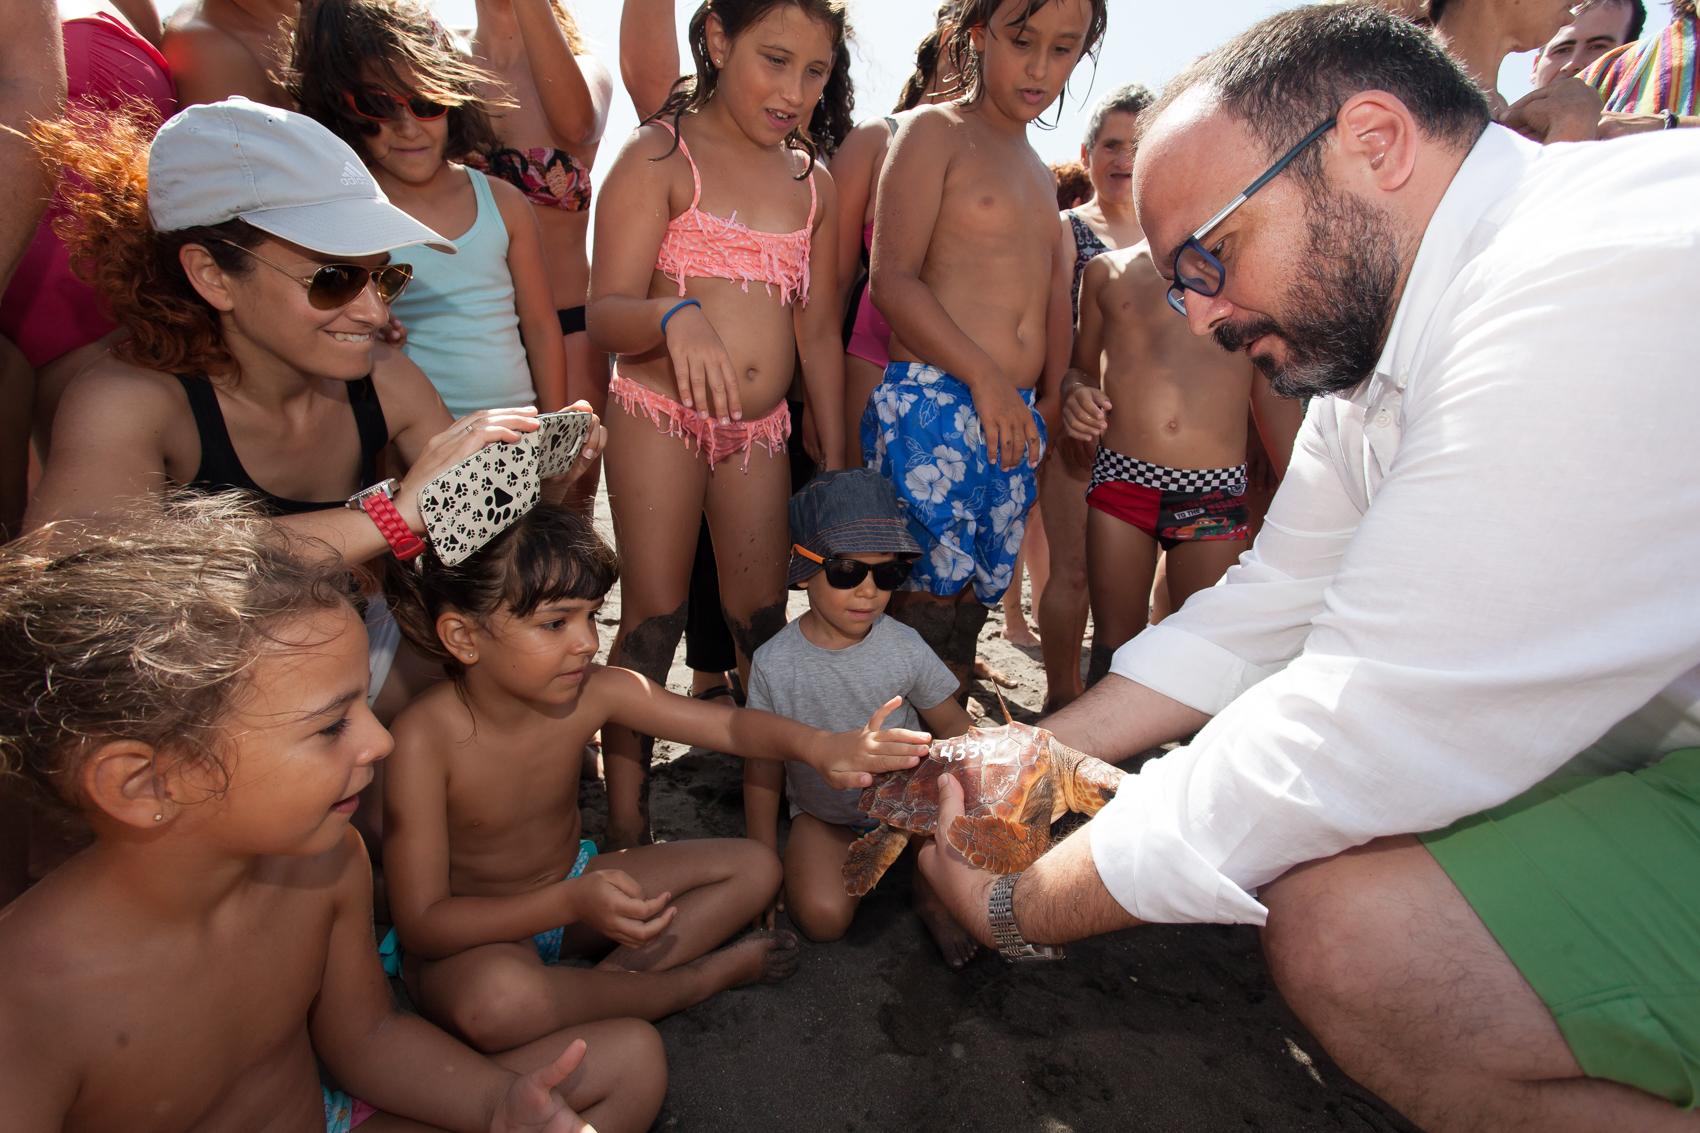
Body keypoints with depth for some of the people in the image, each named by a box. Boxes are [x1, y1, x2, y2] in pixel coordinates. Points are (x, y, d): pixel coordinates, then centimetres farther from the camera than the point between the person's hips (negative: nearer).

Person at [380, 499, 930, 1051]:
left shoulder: (595, 691, -17)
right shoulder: (424, 737, -29)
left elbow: (728, 724, -17)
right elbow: (421, 922, -27)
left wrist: (818, 746, -38)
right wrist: (572, 902, -39)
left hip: (574, 886, 6)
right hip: (474, 934, -5)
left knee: (754, 866, 0)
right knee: (496, 999, -42)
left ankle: (611, 983, -14)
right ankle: (704, 977, -16)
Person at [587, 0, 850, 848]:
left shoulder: (812, 182, 11)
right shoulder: (659, 156, -4)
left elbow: (818, 328, 13)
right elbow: (606, 315, -12)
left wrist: (836, 462, 10)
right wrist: (675, 315, -35)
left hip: (761, 430, 4)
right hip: (659, 419, -4)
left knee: (763, 621, 7)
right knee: (654, 619, -1)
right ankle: (625, 833, 11)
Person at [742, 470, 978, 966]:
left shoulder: (904, 646, -13)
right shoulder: (774, 664, -16)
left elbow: (951, 726, -3)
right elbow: (763, 774, -6)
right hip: (825, 813, -1)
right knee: (821, 917, -22)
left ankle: (933, 898, 2)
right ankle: (857, 858, 13)